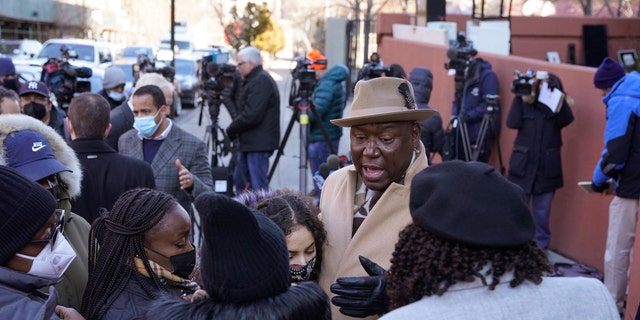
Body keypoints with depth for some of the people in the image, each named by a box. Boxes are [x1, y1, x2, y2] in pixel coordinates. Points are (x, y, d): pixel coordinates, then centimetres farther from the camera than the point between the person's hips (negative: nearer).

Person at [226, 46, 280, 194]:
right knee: (239, 179, 18)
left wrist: (231, 129, -9)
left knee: (258, 186, -10)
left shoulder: (262, 81, -15)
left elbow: (251, 116, -23)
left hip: (259, 143, -11)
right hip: (250, 142, 11)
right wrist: (234, 128, 6)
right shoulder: (254, 80, 19)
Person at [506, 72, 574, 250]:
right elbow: (512, 123, -11)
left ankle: (541, 248, 14)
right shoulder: (525, 104, 4)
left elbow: (567, 119, -16)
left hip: (547, 168, 0)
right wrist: (519, 96, -15)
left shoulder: (557, 107, 5)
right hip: (523, 166, 0)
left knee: (542, 212, 6)